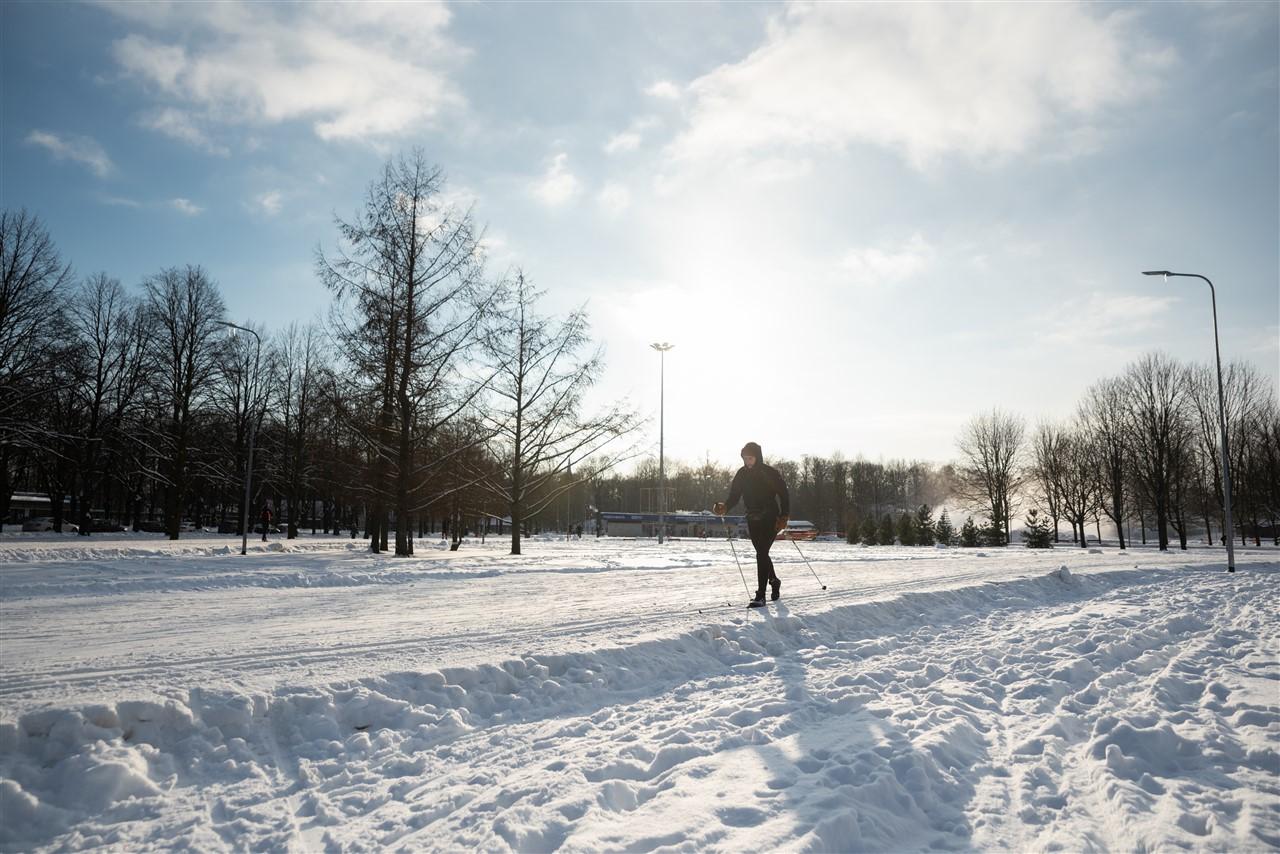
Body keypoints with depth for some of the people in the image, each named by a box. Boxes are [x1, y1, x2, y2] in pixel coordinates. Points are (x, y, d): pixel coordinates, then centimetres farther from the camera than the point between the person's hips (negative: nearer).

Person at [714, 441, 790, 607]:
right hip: (753, 520, 5)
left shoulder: (770, 473, -10)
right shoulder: (742, 474, 2)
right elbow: (734, 496, 2)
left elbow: (784, 494, -6)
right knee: (762, 553, 16)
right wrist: (725, 507, -18)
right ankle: (774, 581, 43)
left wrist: (784, 516, -15)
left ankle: (760, 596, -12)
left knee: (761, 554, -13)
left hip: (770, 519, -5)